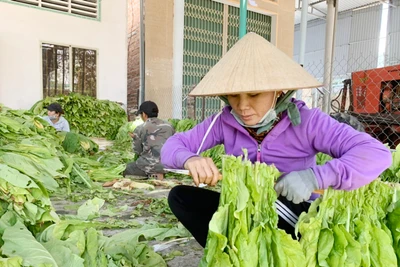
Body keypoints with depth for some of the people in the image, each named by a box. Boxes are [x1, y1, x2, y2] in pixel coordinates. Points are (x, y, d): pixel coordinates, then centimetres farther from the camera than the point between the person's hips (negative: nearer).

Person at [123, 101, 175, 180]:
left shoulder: (140, 129, 0)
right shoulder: (169, 126, 8)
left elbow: (138, 151, 6)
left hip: (150, 165, -4)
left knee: (127, 169, 22)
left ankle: (154, 175, 4)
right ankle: (159, 174, 7)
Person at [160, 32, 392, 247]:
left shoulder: (306, 122, -18)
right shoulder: (224, 122, -10)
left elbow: (377, 154, -23)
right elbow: (172, 146, -7)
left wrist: (315, 177, -38)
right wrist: (190, 159, -31)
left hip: (293, 216, -2)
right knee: (179, 196, -14)